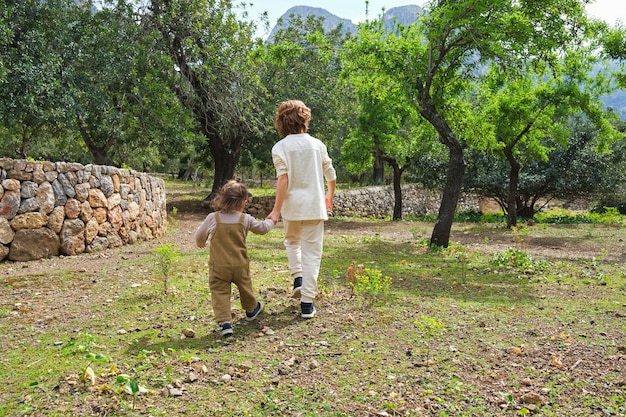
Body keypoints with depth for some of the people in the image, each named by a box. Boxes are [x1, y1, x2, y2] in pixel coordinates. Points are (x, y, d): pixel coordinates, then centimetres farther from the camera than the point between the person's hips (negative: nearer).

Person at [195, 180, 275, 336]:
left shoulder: (212, 218, -8)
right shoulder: (246, 219, -6)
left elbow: (199, 235, 5)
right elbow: (263, 228, 10)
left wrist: (201, 243, 29)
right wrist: (271, 220, 32)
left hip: (218, 266, -2)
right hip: (240, 265, 2)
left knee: (220, 293, 2)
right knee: (245, 286, 23)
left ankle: (225, 322, -10)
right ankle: (251, 309, 46)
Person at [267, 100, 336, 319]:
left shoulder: (280, 147, -4)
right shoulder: (317, 144, 4)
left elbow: (283, 179, -14)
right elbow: (331, 175, 9)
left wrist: (276, 210, -13)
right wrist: (329, 196, 27)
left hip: (292, 206, 0)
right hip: (315, 206, 1)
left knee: (292, 242, 27)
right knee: (312, 253, 4)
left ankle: (298, 279, 12)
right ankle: (307, 303, 3)